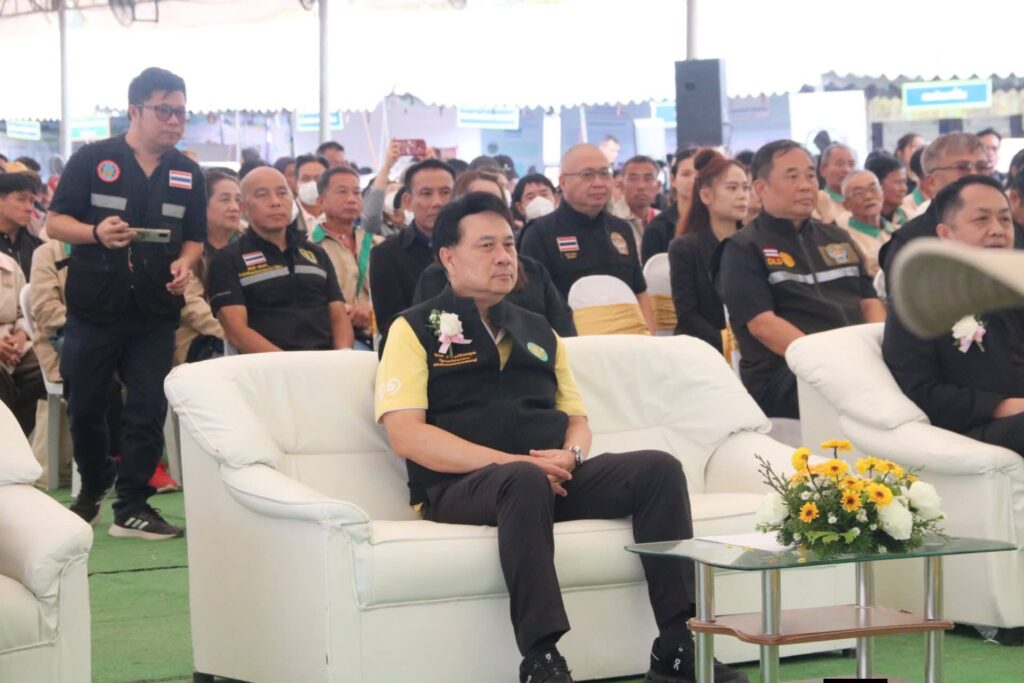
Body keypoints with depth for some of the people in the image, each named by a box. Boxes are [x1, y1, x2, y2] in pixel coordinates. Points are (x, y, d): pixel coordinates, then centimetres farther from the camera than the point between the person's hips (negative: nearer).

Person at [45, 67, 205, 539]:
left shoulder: (188, 174, 8)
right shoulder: (92, 160, -4)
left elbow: (194, 237, 15)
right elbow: (55, 222, -3)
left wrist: (185, 264, -8)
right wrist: (96, 232, -23)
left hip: (155, 314, 2)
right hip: (93, 309, -2)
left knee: (148, 411, -1)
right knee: (85, 407, 9)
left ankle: (132, 507, 7)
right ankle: (93, 487, 32)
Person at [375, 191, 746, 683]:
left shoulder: (538, 332, 25)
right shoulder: (416, 329, 6)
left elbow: (577, 420, 24)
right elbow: (406, 435, -6)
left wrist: (569, 456, -3)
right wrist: (511, 461, -16)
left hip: (553, 479, 6)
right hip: (460, 487, -6)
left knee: (658, 468, -17)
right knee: (525, 481, -39)